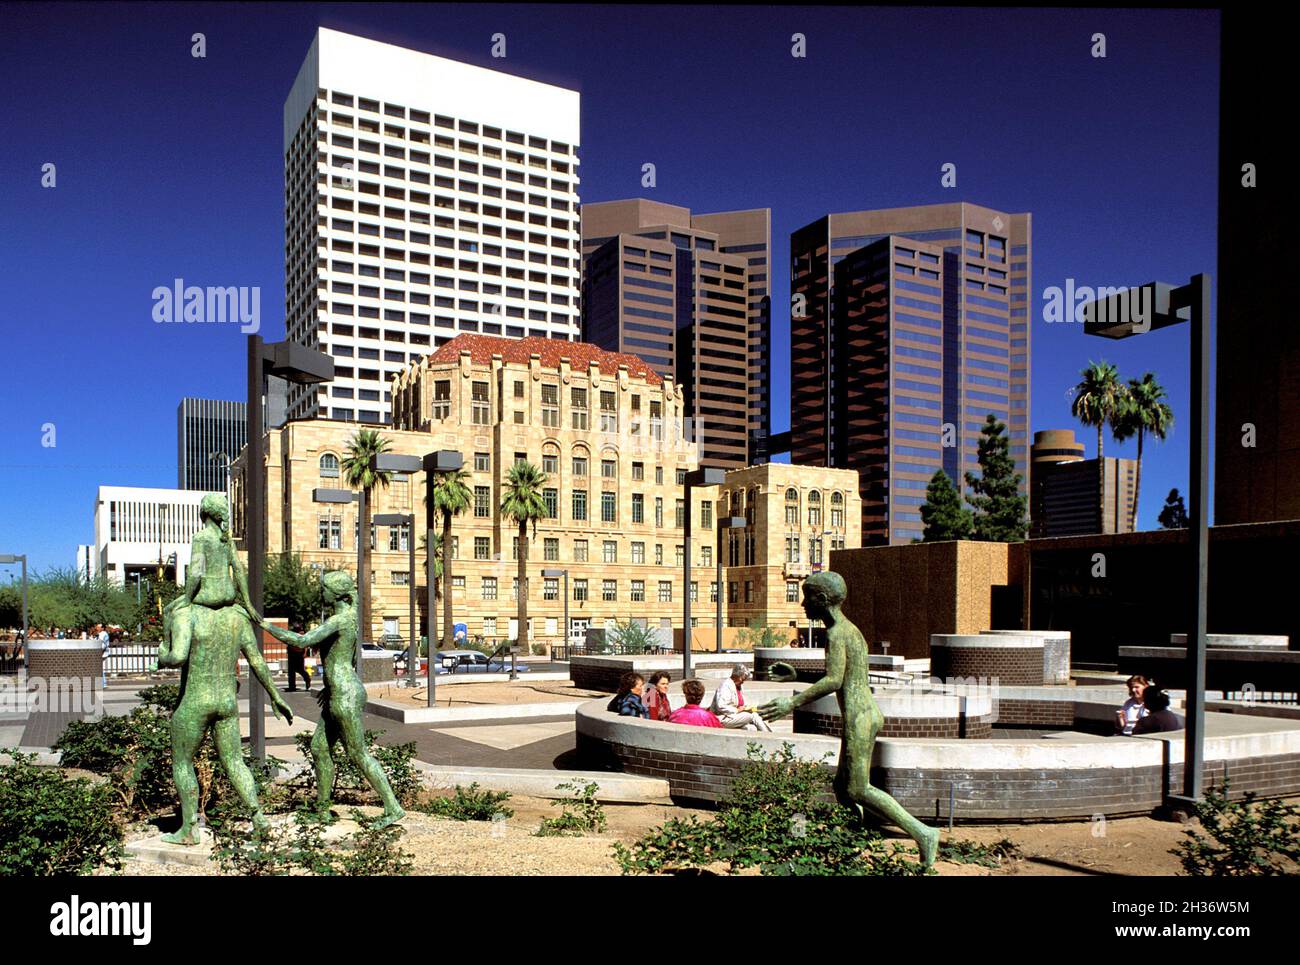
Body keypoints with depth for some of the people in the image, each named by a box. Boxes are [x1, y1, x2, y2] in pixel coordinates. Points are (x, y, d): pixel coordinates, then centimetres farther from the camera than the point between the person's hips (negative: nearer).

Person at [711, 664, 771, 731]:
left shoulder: (739, 686, 16)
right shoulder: (726, 685, -14)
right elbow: (721, 707, -23)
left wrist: (746, 708, 5)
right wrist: (737, 710, -18)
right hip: (724, 719, -9)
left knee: (752, 728, -18)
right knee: (754, 715, -18)